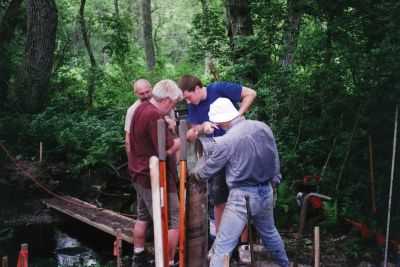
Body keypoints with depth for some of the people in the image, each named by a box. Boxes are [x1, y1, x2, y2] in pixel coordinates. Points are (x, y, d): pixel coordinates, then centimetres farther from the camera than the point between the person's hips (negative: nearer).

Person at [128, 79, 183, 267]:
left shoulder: (141, 108, 6)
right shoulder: (154, 116, -24)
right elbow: (168, 149, -23)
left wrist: (166, 124, 6)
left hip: (141, 175, 10)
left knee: (143, 217, 22)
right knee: (172, 222, -2)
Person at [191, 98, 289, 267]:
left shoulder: (225, 141, -17)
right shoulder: (263, 127, -2)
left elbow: (209, 169, -3)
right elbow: (275, 159, 8)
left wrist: (193, 174, 17)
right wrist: (273, 181, 22)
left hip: (243, 196, -7)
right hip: (266, 192, 7)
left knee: (223, 246, -2)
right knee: (269, 232, 31)